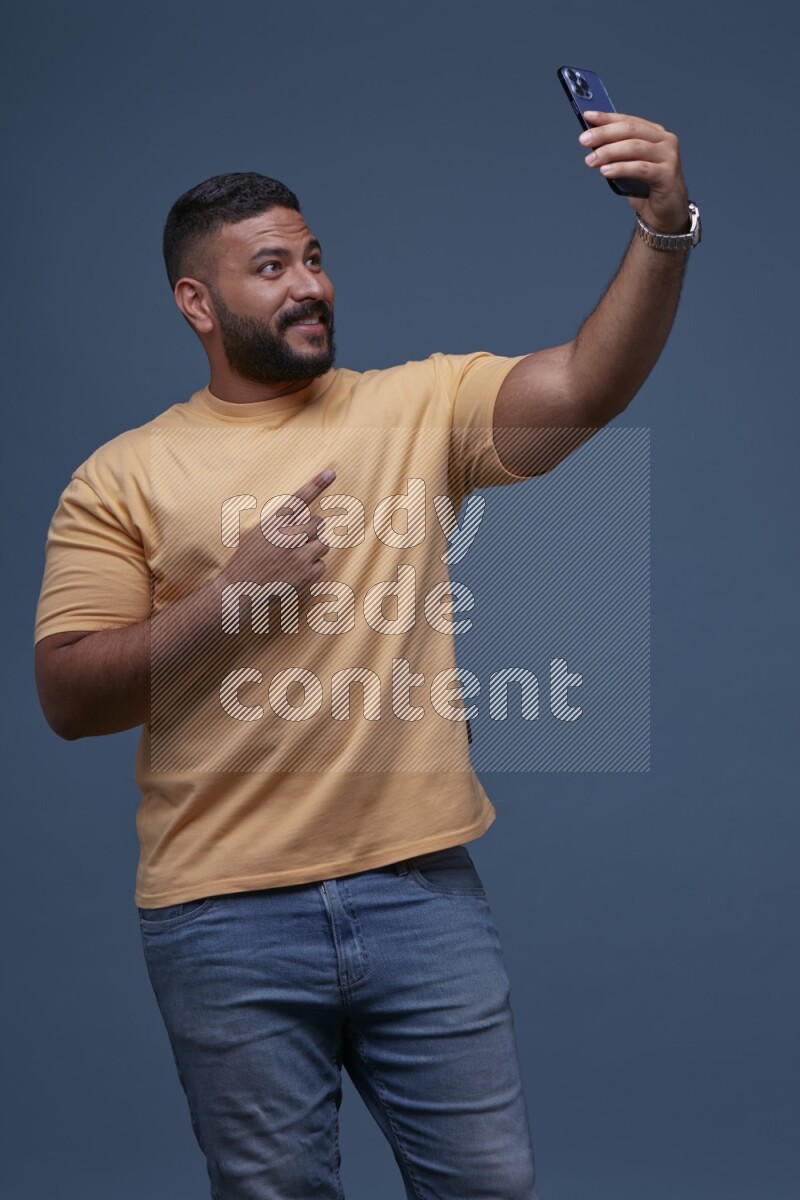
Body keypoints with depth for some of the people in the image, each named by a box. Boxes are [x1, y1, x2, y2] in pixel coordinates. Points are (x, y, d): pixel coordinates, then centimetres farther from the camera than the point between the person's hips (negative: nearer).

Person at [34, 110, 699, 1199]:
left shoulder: (419, 406, 6)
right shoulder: (124, 477, 2)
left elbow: (587, 386, -10)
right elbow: (68, 696, -4)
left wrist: (663, 228, -25)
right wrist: (235, 592, -13)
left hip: (423, 888, 1)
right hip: (227, 917, -1)